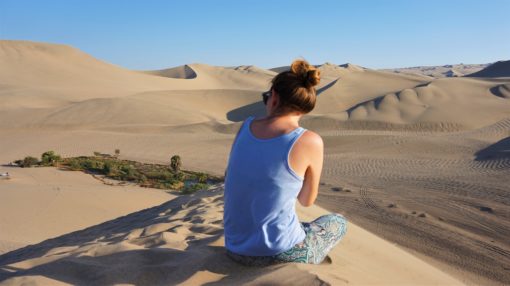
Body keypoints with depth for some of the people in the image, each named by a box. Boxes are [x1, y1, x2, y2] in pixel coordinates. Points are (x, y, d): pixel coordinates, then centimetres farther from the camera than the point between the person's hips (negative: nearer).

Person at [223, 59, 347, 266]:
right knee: (338, 222, 26)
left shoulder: (246, 126, -1)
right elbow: (307, 200, 1)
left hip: (236, 249, 6)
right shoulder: (311, 141, -15)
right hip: (279, 253, -6)